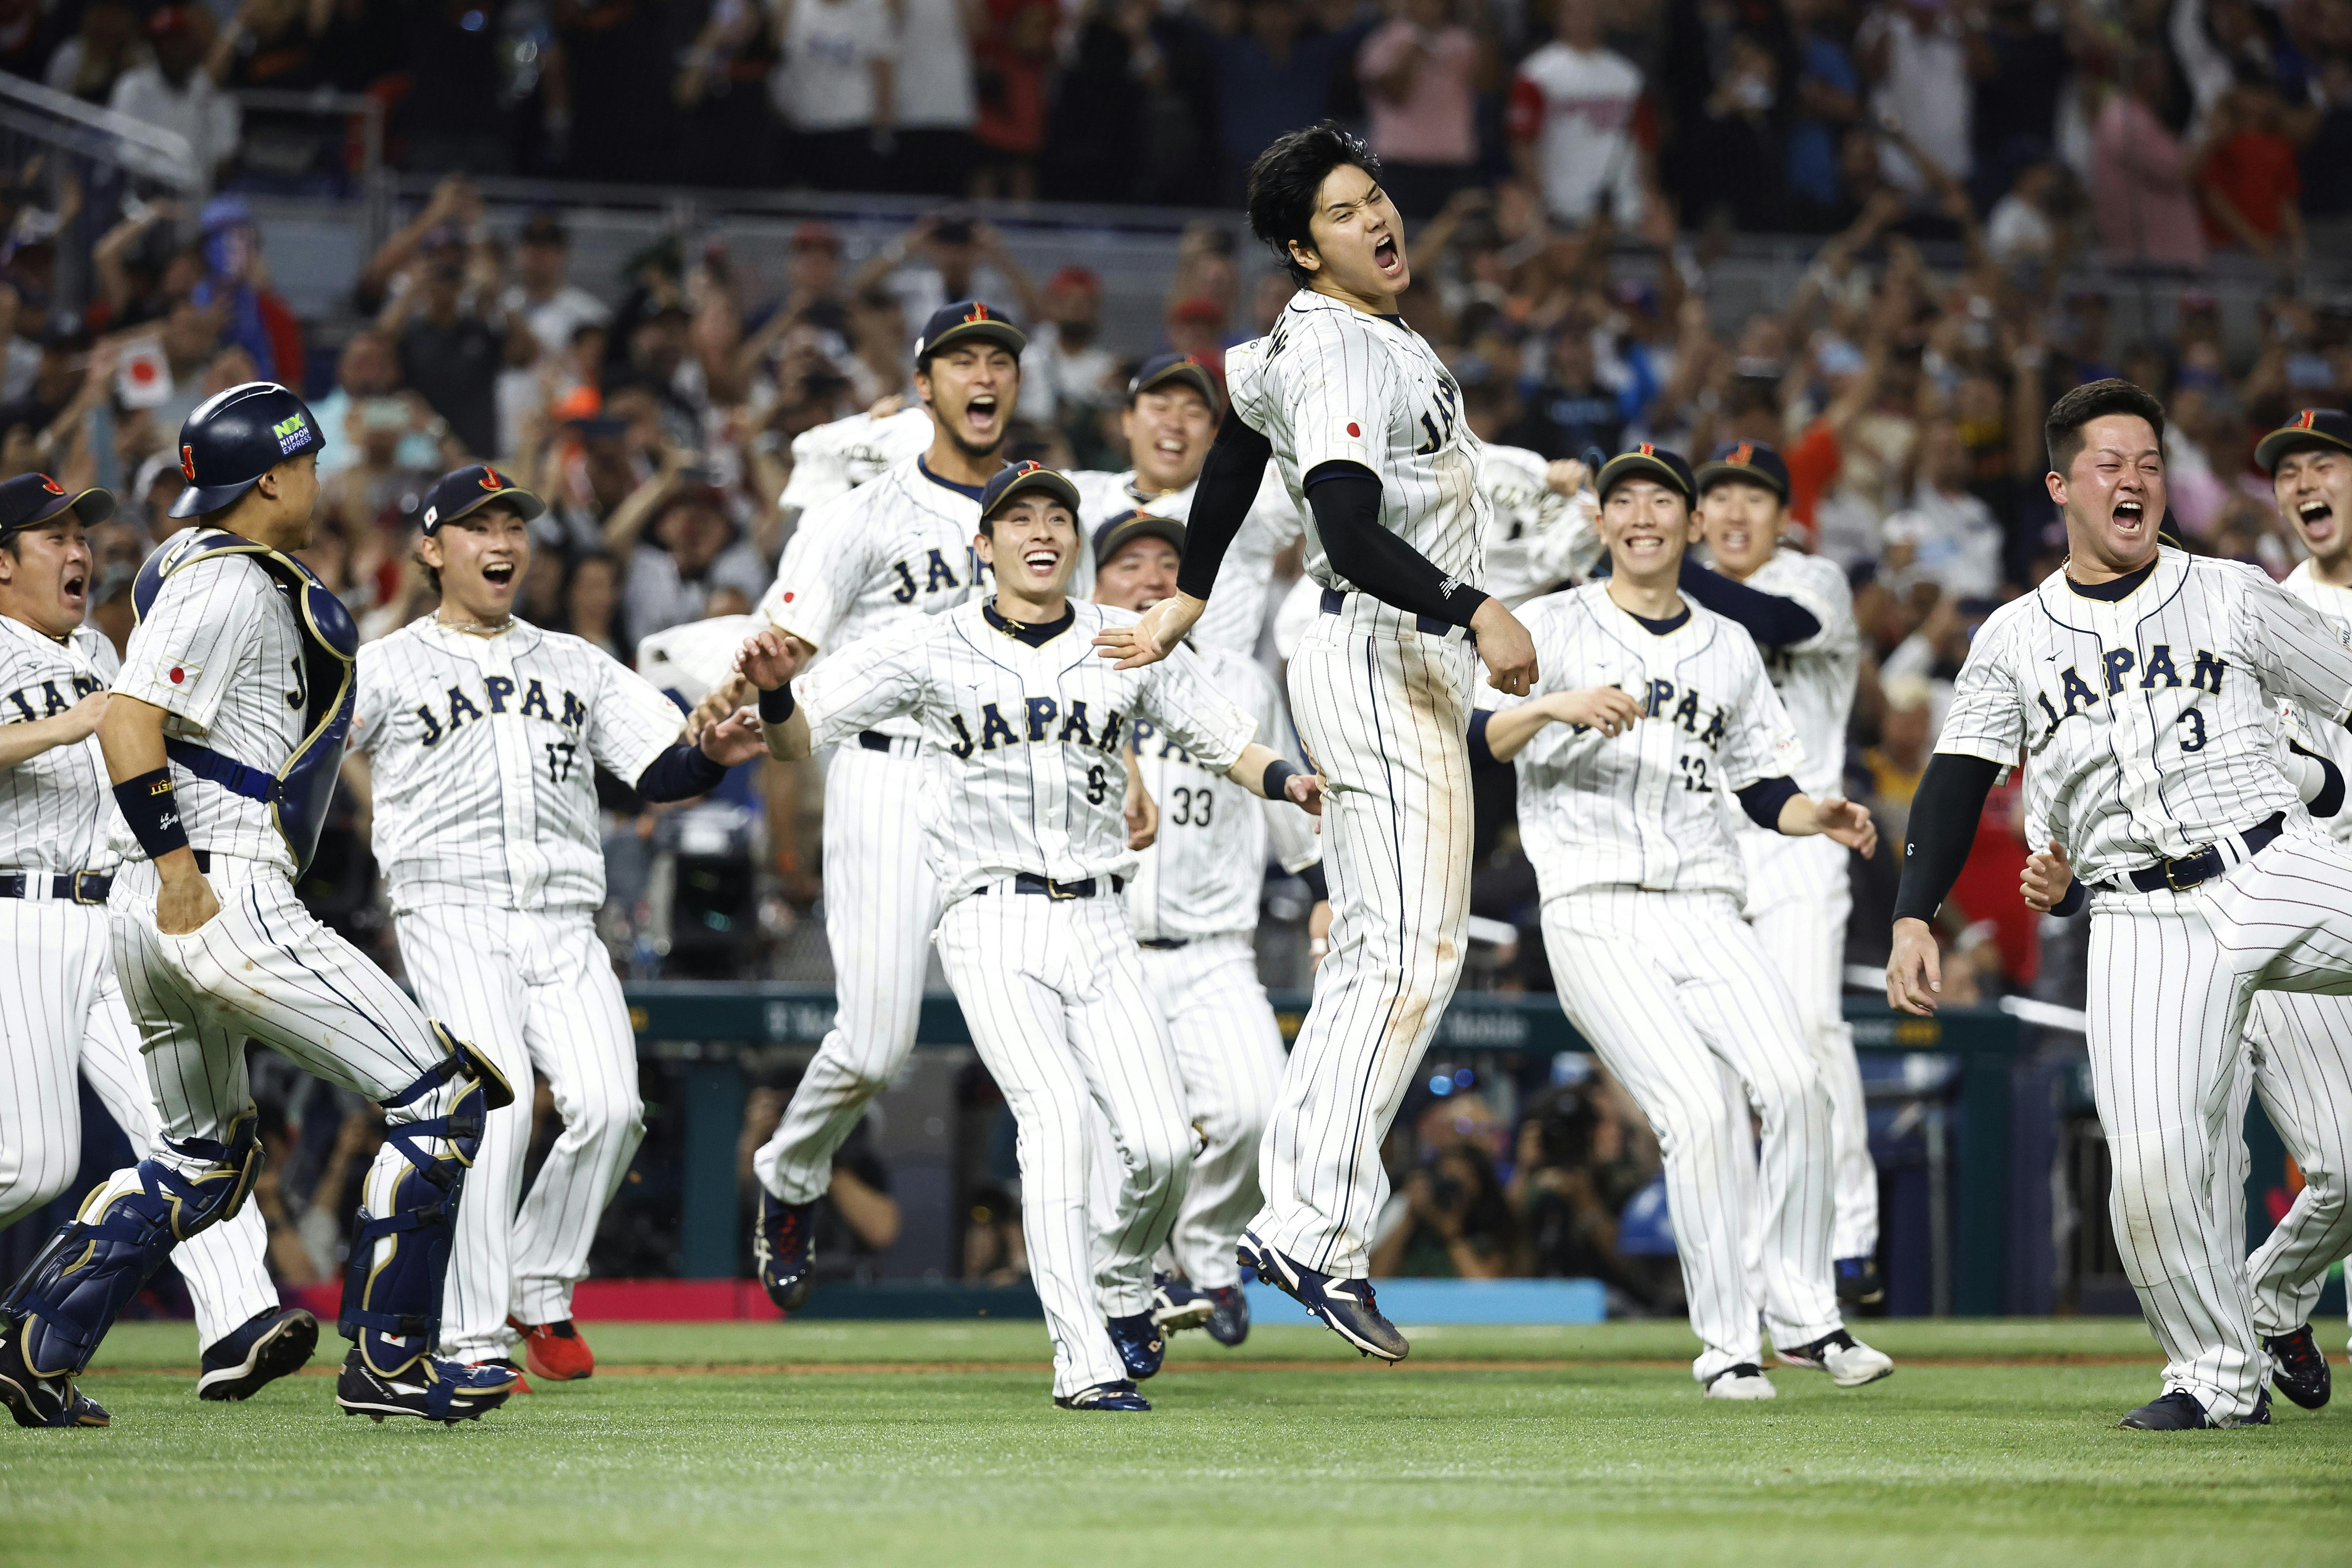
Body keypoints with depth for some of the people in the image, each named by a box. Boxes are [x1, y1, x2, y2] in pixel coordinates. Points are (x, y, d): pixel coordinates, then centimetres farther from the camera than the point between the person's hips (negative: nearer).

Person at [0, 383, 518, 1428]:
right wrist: (178, 865, -23)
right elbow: (129, 722, -21)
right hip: (221, 898, -11)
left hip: (151, 916, 11)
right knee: (441, 1098, -6)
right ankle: (386, 1361, -7)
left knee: (200, 1158, 23)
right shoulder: (228, 586, -12)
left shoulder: (201, 563, 18)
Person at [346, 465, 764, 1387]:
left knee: (608, 1105, -16)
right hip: (452, 910, -4)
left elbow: (660, 775, 15)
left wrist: (712, 755, -6)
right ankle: (471, 1338, -15)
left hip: (565, 928, 4)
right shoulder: (387, 668, 10)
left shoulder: (576, 666, 23)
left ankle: (542, 1293, 5)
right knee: (495, 1101, -21)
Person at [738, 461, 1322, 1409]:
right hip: (991, 920, -3)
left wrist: (1290, 784, -9)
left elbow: (1227, 743, 13)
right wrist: (775, 688, -21)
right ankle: (1084, 1363, -25)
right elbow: (796, 740, 2)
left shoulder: (1130, 646, 11)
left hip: (1097, 927, 3)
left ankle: (1123, 1289, 22)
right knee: (1055, 1115, -22)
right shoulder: (930, 652, 4)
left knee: (1162, 1144, -10)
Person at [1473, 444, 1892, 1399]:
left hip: (1705, 912, 4)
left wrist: (1819, 818, 2)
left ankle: (1804, 1318, -6)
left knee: (1793, 1086, -18)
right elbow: (1473, 743, -4)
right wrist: (1554, 707, -21)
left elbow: (1761, 789, 22)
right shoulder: (1554, 628, 7)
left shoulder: (1729, 648, 19)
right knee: (1699, 1107, -19)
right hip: (1596, 915, -4)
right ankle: (1727, 1346, -9)